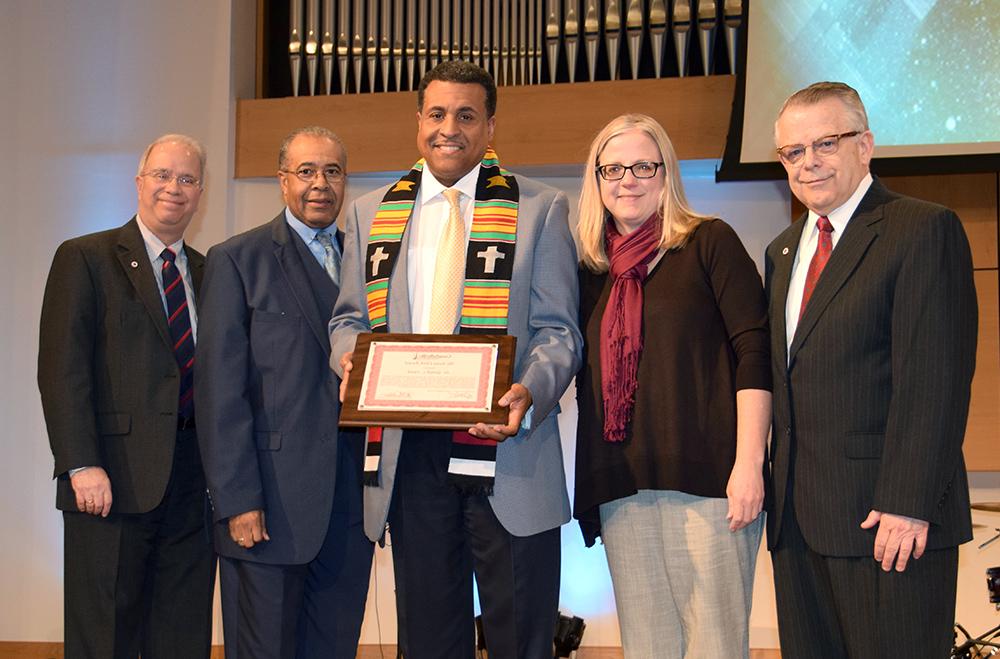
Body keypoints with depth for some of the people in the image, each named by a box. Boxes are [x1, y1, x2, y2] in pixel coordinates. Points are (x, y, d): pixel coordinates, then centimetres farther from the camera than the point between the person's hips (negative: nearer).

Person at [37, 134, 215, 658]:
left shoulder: (207, 272, 16)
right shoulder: (85, 259, 0)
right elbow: (61, 369, -8)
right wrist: (82, 465, -17)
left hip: (192, 484, 5)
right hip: (113, 481, -5)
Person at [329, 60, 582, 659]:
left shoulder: (539, 209, 5)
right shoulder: (371, 213, 15)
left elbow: (559, 331, 0)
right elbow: (349, 319, 17)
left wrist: (527, 394, -20)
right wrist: (352, 360, -7)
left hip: (506, 450, -3)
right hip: (409, 455, 3)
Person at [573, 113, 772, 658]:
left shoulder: (709, 242, 3)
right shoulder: (592, 269, 16)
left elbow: (754, 352, -5)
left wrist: (749, 463, -13)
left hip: (706, 477, -4)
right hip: (622, 486, 4)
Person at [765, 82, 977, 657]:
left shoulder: (924, 230, -6)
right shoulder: (784, 250, 19)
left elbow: (937, 378, -14)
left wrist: (907, 503, -19)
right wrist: (779, 490, 9)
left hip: (889, 521, -7)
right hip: (799, 518, 7)